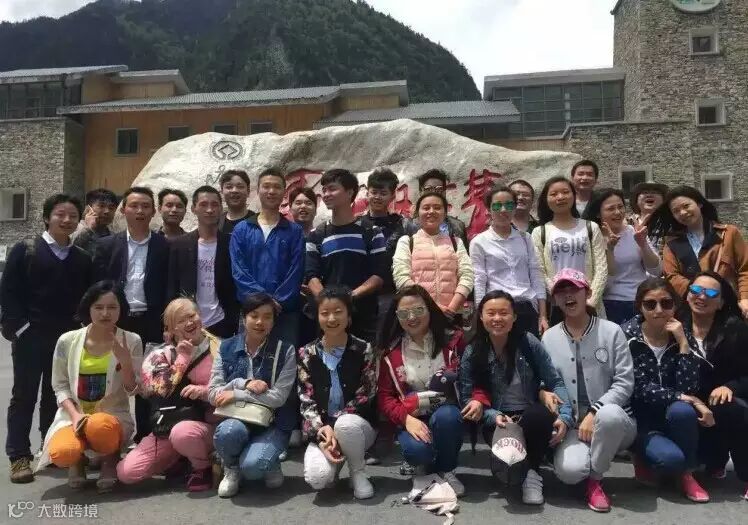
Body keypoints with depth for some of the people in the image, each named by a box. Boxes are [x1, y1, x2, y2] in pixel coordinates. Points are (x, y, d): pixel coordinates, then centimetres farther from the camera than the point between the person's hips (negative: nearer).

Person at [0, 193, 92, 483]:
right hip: (31, 337, -2)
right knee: (24, 395, 4)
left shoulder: (83, 258, 9)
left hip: (68, 338, 3)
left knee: (57, 396, 10)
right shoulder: (24, 250, 1)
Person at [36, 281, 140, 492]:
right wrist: (75, 414, -14)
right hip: (73, 415, 1)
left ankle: (110, 459, 0)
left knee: (99, 426, -38)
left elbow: (132, 390, -3)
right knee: (62, 453, -32)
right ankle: (78, 460, 10)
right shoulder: (67, 341, -2)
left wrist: (125, 362, -22)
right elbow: (60, 386, 4)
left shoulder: (131, 341, -5)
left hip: (113, 416, -1)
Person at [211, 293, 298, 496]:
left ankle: (270, 464, 8)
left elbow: (278, 397, -13)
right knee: (227, 432, -34)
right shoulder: (226, 348, 2)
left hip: (272, 425, -2)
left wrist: (235, 394, -14)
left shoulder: (285, 351, -7)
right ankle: (231, 468, 1)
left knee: (251, 466, -31)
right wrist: (244, 384, -19)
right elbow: (213, 394, -3)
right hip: (236, 419, 2)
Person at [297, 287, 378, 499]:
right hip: (321, 429, 1)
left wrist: (333, 426, -18)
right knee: (317, 478, -27)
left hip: (357, 424, -1)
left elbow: (365, 396, -8)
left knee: (345, 424, -38)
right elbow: (306, 401, -3)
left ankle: (358, 472, -7)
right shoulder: (307, 354, 0)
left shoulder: (363, 350, -5)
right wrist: (322, 431, -20)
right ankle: (336, 459, 11)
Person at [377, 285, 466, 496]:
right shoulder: (390, 351, 1)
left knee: (445, 416, -35)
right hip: (413, 419, 0)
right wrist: (406, 418, -18)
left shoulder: (452, 339, -1)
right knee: (416, 450, -32)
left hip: (448, 414, 0)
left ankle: (446, 470, -4)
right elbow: (384, 397, 0)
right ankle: (426, 465, 8)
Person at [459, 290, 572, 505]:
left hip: (533, 417, 1)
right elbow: (468, 400, -6)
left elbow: (555, 382, -4)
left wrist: (565, 417, -18)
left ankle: (532, 471, -8)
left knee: (540, 414, -34)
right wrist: (495, 416, -23)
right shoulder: (472, 354, -6)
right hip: (497, 421, 0)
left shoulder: (528, 343, -7)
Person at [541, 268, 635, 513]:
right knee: (569, 470, -31)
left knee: (609, 414, -39)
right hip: (572, 425, 1)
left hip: (613, 422, 0)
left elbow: (624, 383, -6)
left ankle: (594, 479, -11)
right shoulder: (549, 337, 6)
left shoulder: (611, 331, -1)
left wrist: (594, 412, -17)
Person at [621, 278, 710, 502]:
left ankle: (686, 472, -6)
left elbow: (688, 388, -15)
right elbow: (640, 389, -17)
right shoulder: (628, 335, -11)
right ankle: (646, 460, 5)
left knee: (682, 411, -33)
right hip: (641, 418, -3)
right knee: (671, 458, -31)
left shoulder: (681, 334, -3)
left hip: (672, 416, 3)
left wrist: (683, 342, -20)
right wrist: (686, 399, -24)